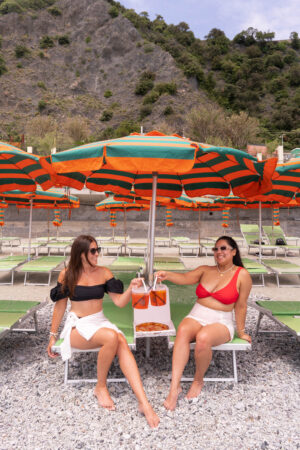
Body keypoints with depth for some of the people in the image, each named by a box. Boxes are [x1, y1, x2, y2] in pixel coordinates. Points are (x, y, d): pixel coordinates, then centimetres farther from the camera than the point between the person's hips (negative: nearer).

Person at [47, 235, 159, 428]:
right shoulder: (67, 275, -4)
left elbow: (120, 302, -2)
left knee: (122, 343, -30)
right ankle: (101, 387, -9)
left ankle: (144, 403, -31)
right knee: (111, 337, -33)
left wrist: (131, 288, -21)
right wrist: (53, 336, 10)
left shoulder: (104, 273, 1)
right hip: (78, 326, -2)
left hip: (100, 321, 3)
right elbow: (60, 306, 5)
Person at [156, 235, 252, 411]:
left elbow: (241, 306, 1)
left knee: (203, 337, -35)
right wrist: (167, 275, -30)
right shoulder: (205, 270, 7)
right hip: (197, 316, 3)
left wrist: (241, 331, 8)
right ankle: (175, 386, -26)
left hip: (221, 322, -3)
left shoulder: (242, 275, -3)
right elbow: (185, 278, -11)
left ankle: (198, 380, -6)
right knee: (183, 331, -31)